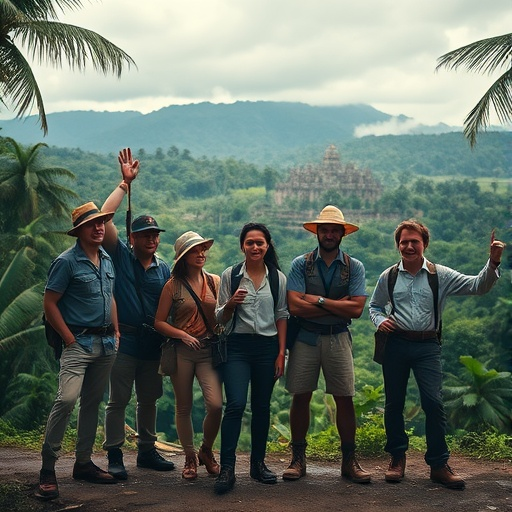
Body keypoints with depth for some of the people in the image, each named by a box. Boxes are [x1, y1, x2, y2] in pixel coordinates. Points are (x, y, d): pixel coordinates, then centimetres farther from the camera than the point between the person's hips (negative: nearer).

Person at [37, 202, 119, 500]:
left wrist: (116, 332, 14)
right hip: (80, 342, -7)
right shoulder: (67, 262, -9)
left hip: (107, 344, 7)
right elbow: (49, 303, -10)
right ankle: (48, 468, -12)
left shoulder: (107, 260, 12)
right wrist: (69, 338, -12)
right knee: (67, 399, -20)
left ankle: (84, 463, 21)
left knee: (92, 403, 11)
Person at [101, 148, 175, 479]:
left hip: (153, 342, 5)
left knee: (149, 399, 13)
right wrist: (126, 183, -11)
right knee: (118, 400, -1)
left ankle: (147, 451, 26)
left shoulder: (164, 268, 11)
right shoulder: (121, 256, -1)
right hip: (125, 339, -4)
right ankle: (114, 455, 6)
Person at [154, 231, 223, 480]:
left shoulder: (214, 282, 8)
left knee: (215, 404, -13)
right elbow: (159, 322, -1)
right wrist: (182, 335, -14)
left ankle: (206, 451, 12)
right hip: (181, 350, -1)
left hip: (209, 350, 1)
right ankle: (190, 458, 23)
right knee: (184, 407, 5)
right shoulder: (173, 286, 1)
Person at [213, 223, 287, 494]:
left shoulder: (278, 278, 5)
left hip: (267, 347, 2)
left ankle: (258, 464, 20)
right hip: (237, 347, -2)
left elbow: (282, 317, 7)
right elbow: (221, 318, 6)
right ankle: (227, 469, -12)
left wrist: (281, 353, 2)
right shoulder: (230, 275, 2)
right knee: (236, 404, -14)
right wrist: (230, 304, -16)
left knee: (262, 407, 8)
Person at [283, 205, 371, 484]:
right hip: (305, 338, 0)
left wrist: (319, 301, -10)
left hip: (338, 338, 1)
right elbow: (295, 306, -11)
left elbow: (356, 309, -8)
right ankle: (298, 458, 13)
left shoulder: (354, 267, 4)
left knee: (345, 399, 1)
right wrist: (338, 305, -9)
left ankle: (349, 460, 11)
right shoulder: (300, 264, 1)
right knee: (300, 397, 2)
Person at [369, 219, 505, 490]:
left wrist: (493, 263, -22)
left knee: (433, 402, -9)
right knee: (394, 402, 8)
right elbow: (374, 306, 18)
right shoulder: (388, 277, 5)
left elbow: (477, 286, -6)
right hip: (395, 344, 2)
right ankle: (397, 457, 23)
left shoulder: (441, 275, 0)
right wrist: (379, 320, -4)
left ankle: (438, 464, 1)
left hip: (427, 346, -1)